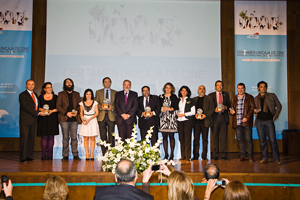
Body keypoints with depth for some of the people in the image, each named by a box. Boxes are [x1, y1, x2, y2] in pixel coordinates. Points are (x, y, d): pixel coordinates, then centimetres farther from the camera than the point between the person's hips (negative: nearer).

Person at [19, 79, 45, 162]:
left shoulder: (35, 94, 18)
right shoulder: (23, 95, -5)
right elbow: (26, 107, -15)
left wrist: (41, 110, 5)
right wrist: (38, 113, -16)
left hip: (33, 119, 7)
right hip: (25, 120, -7)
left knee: (31, 138, 6)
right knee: (24, 138, -8)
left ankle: (29, 156, 11)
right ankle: (23, 157, -3)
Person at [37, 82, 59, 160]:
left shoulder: (55, 97, 9)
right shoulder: (40, 97, 11)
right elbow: (38, 107, 5)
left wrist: (52, 111, -13)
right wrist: (42, 110, -14)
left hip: (52, 119, 0)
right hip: (43, 119, 0)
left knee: (51, 136, -2)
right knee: (44, 136, -4)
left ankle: (50, 155, 1)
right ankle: (44, 155, -1)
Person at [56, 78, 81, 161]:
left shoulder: (76, 94, 16)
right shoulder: (61, 94, 8)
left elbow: (79, 105, 16)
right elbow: (58, 106, 1)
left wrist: (77, 111, -5)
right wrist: (66, 113, -11)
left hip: (74, 119, 2)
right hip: (64, 119, -2)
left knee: (74, 137, 1)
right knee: (65, 138, 0)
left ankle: (75, 155, 7)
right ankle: (65, 155, 6)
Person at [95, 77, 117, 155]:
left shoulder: (115, 92, 12)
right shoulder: (98, 92, 13)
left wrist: (112, 107, -12)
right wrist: (101, 107, -12)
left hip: (111, 116, 0)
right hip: (101, 116, 1)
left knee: (111, 136, -3)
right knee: (103, 137, 1)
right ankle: (104, 155, 7)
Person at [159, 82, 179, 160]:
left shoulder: (174, 97, 7)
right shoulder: (161, 97, 15)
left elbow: (176, 106, 1)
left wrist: (169, 108, -10)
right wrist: (161, 108, -6)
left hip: (171, 117, -2)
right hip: (163, 117, 2)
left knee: (171, 136, -4)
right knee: (164, 136, -1)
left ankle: (172, 154, 0)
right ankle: (166, 154, 4)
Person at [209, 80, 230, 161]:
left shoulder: (226, 95, 15)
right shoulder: (211, 95, 9)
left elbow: (229, 105, 14)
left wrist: (225, 107, -7)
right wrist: (215, 110, -13)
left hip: (224, 117, 1)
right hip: (215, 117, -1)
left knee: (224, 136, -3)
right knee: (215, 137, 1)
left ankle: (224, 155, 1)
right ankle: (215, 155, 6)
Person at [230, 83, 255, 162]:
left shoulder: (250, 97, 6)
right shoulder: (233, 98, 17)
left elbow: (252, 108, -1)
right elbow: (231, 108, 21)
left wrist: (247, 117, -12)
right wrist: (231, 111, -4)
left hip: (246, 122, -3)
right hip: (237, 122, 3)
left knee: (248, 139, -4)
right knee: (240, 139, 4)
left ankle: (250, 156, 4)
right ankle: (242, 156, 11)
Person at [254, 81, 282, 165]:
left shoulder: (272, 96, 4)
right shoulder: (256, 98, 11)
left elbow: (279, 106, 8)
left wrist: (275, 116, -1)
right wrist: (255, 111, -2)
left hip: (269, 120, -2)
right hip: (259, 121, 3)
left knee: (273, 140, -5)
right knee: (262, 140, 3)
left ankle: (276, 159, 3)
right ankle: (264, 158, 11)